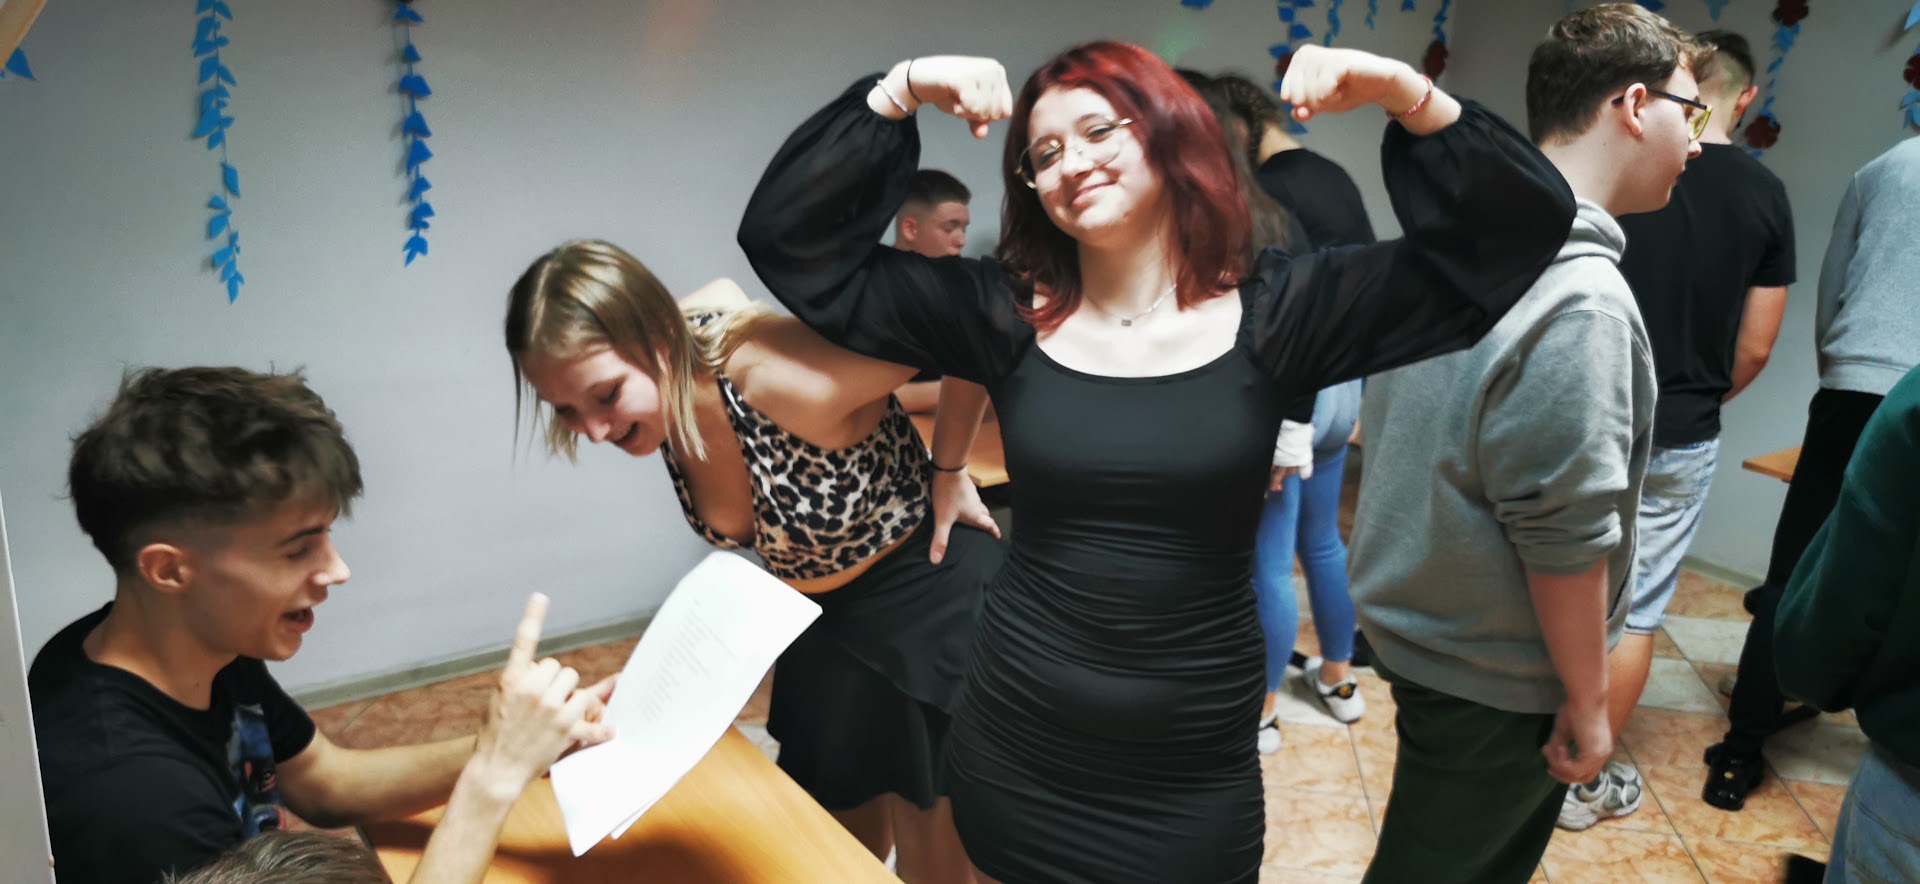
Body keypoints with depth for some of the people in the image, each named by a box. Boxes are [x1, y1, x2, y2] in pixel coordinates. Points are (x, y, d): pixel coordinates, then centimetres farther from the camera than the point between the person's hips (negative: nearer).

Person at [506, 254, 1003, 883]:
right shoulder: (661, 388, -16)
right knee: (843, 829, 20)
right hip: (819, 607, 6)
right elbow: (719, 292, 3)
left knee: (927, 828, 10)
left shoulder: (785, 382, -37)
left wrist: (952, 470, -16)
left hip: (928, 584, -6)